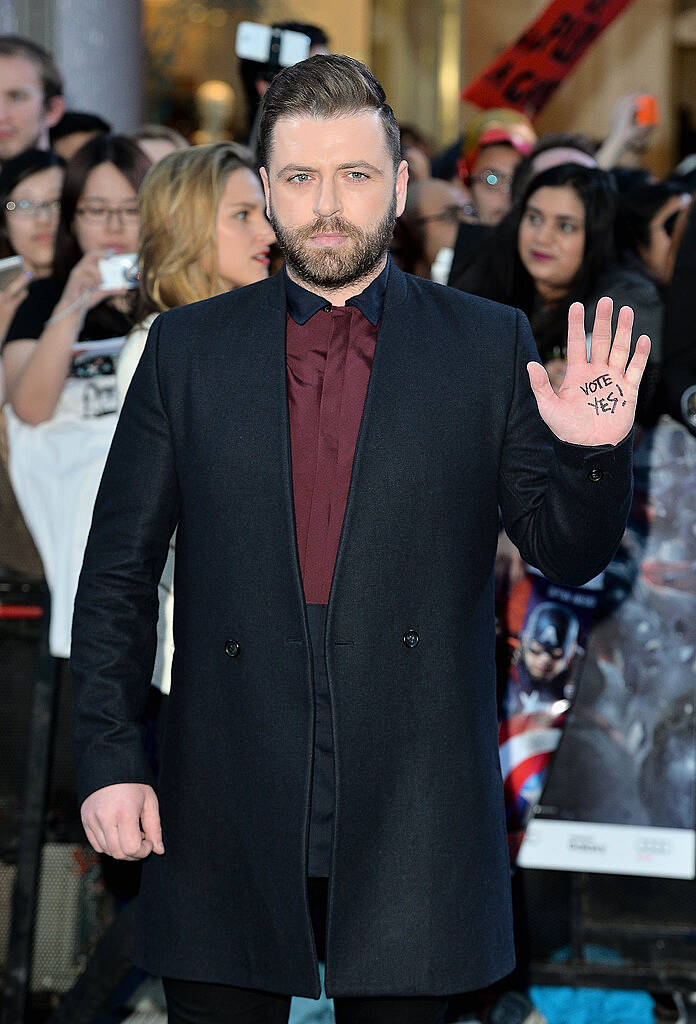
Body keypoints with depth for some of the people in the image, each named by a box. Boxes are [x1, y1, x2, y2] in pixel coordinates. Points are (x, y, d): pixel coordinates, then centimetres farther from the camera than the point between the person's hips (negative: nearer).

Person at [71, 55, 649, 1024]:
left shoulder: (489, 346, 4)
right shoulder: (186, 348, 5)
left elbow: (566, 552, 4)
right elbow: (117, 573, 6)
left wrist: (592, 455, -16)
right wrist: (110, 760, -2)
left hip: (412, 813, 0)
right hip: (227, 817, 1)